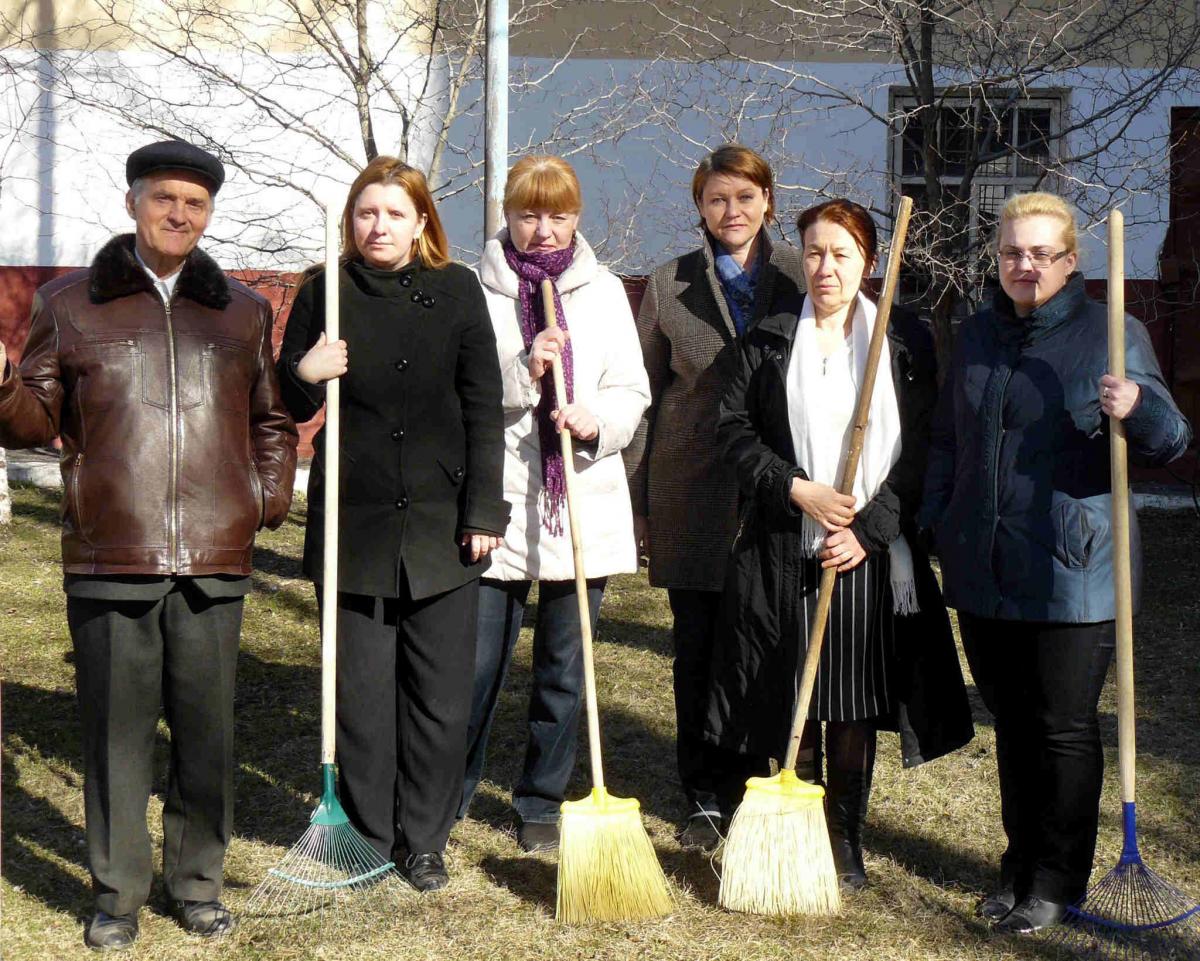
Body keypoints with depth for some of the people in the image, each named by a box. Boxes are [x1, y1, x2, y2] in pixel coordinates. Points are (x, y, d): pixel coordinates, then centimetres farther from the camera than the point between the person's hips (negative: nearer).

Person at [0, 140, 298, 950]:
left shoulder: (243, 312, 14)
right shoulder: (70, 304, 7)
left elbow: (272, 423, 24)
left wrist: (270, 502, 10)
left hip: (214, 562, 2)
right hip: (109, 560, -2)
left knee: (208, 729, 7)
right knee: (116, 729, 3)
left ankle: (198, 880, 22)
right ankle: (117, 891, 16)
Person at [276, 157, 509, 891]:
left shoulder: (457, 291, 2)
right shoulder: (325, 294, 3)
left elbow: (485, 409, 2)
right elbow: (291, 408, 10)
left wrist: (484, 510, -3)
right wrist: (304, 375, -13)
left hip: (442, 523, 0)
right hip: (355, 524, 0)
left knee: (441, 693, 5)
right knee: (362, 692, 4)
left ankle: (425, 840, 20)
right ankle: (367, 839, 19)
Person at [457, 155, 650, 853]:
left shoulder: (605, 292, 9)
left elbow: (632, 390, 6)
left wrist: (597, 420, -14)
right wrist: (523, 370, -18)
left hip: (583, 506, 2)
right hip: (498, 501, -2)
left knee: (565, 670, 9)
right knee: (479, 665, 0)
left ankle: (543, 804, 23)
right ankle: (451, 794, 20)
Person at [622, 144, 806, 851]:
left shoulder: (801, 278, 5)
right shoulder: (669, 287, 8)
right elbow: (645, 395, 9)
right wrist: (636, 499, 5)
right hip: (692, 495, 1)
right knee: (699, 653, 5)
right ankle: (709, 799, 17)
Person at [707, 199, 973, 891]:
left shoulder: (908, 340, 3)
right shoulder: (767, 342, 6)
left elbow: (922, 448, -1)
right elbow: (735, 429, 2)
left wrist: (869, 529, -10)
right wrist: (798, 489, -12)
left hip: (871, 550, 0)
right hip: (784, 549, 1)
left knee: (857, 704, 6)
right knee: (790, 698, 5)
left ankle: (847, 843, 20)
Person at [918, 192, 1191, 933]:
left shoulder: (1112, 334, -5)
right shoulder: (978, 336, 12)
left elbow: (1171, 441, -7)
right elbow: (946, 440, 20)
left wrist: (1138, 409, -28)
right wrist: (938, 523, 11)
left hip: (1072, 573, -5)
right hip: (984, 570, 5)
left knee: (1065, 729, 3)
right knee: (1013, 725, 15)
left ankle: (1057, 883, 15)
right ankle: (1022, 866, 28)